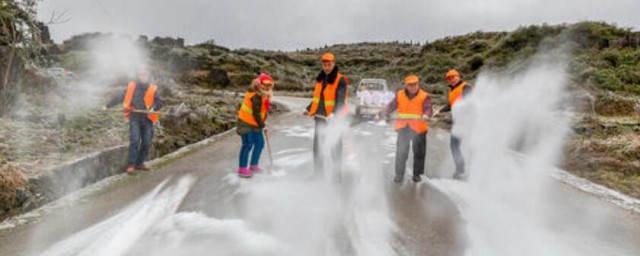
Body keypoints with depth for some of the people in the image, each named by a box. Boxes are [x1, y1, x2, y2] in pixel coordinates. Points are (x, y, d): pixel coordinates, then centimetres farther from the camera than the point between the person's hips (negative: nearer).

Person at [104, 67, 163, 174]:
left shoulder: (153, 89, 6)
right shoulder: (131, 86, 8)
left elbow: (159, 101, 2)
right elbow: (120, 97, 15)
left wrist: (153, 108, -18)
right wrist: (107, 105, 17)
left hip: (147, 119, 1)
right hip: (134, 118, -1)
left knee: (147, 143, 1)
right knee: (135, 140, -13)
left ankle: (139, 163, 15)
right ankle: (131, 165, -9)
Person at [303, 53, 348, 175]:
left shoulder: (340, 80, -12)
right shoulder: (320, 79, 10)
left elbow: (341, 101, -20)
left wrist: (334, 114, -33)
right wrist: (309, 109, 14)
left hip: (334, 118, -6)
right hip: (320, 117, 6)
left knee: (335, 146, 4)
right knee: (317, 146, 10)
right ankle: (318, 173, 21)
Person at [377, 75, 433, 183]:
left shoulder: (424, 96, -4)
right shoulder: (399, 95, 5)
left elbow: (428, 108, -13)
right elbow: (391, 106, 6)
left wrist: (426, 115, -36)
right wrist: (382, 114, -8)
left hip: (418, 128, -1)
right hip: (403, 128, 2)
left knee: (419, 152, 8)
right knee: (401, 151, 2)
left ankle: (417, 174, 21)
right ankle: (399, 174, 11)